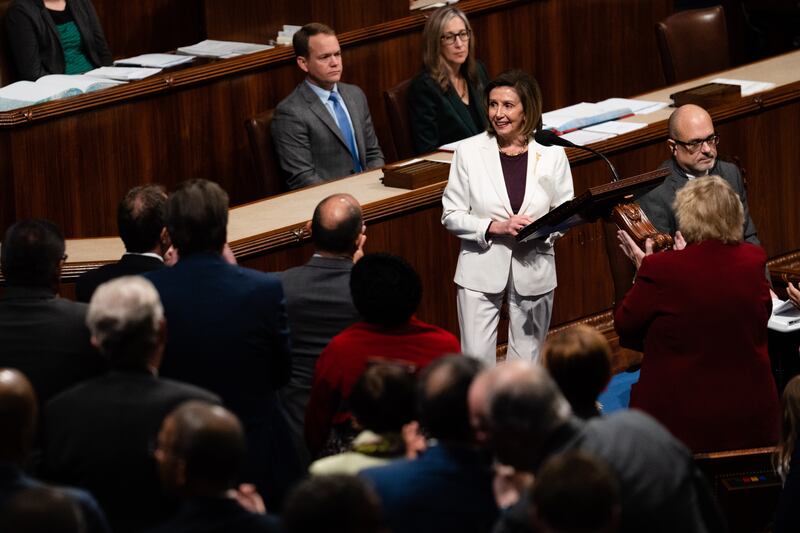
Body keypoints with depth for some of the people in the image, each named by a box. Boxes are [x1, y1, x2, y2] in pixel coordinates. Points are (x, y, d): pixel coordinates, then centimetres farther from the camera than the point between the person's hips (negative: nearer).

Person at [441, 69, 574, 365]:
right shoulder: (469, 151, -4)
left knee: (526, 363, 10)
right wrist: (495, 227, -17)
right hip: (482, 268, -1)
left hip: (533, 271, 1)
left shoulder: (551, 154, -1)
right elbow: (452, 215, -2)